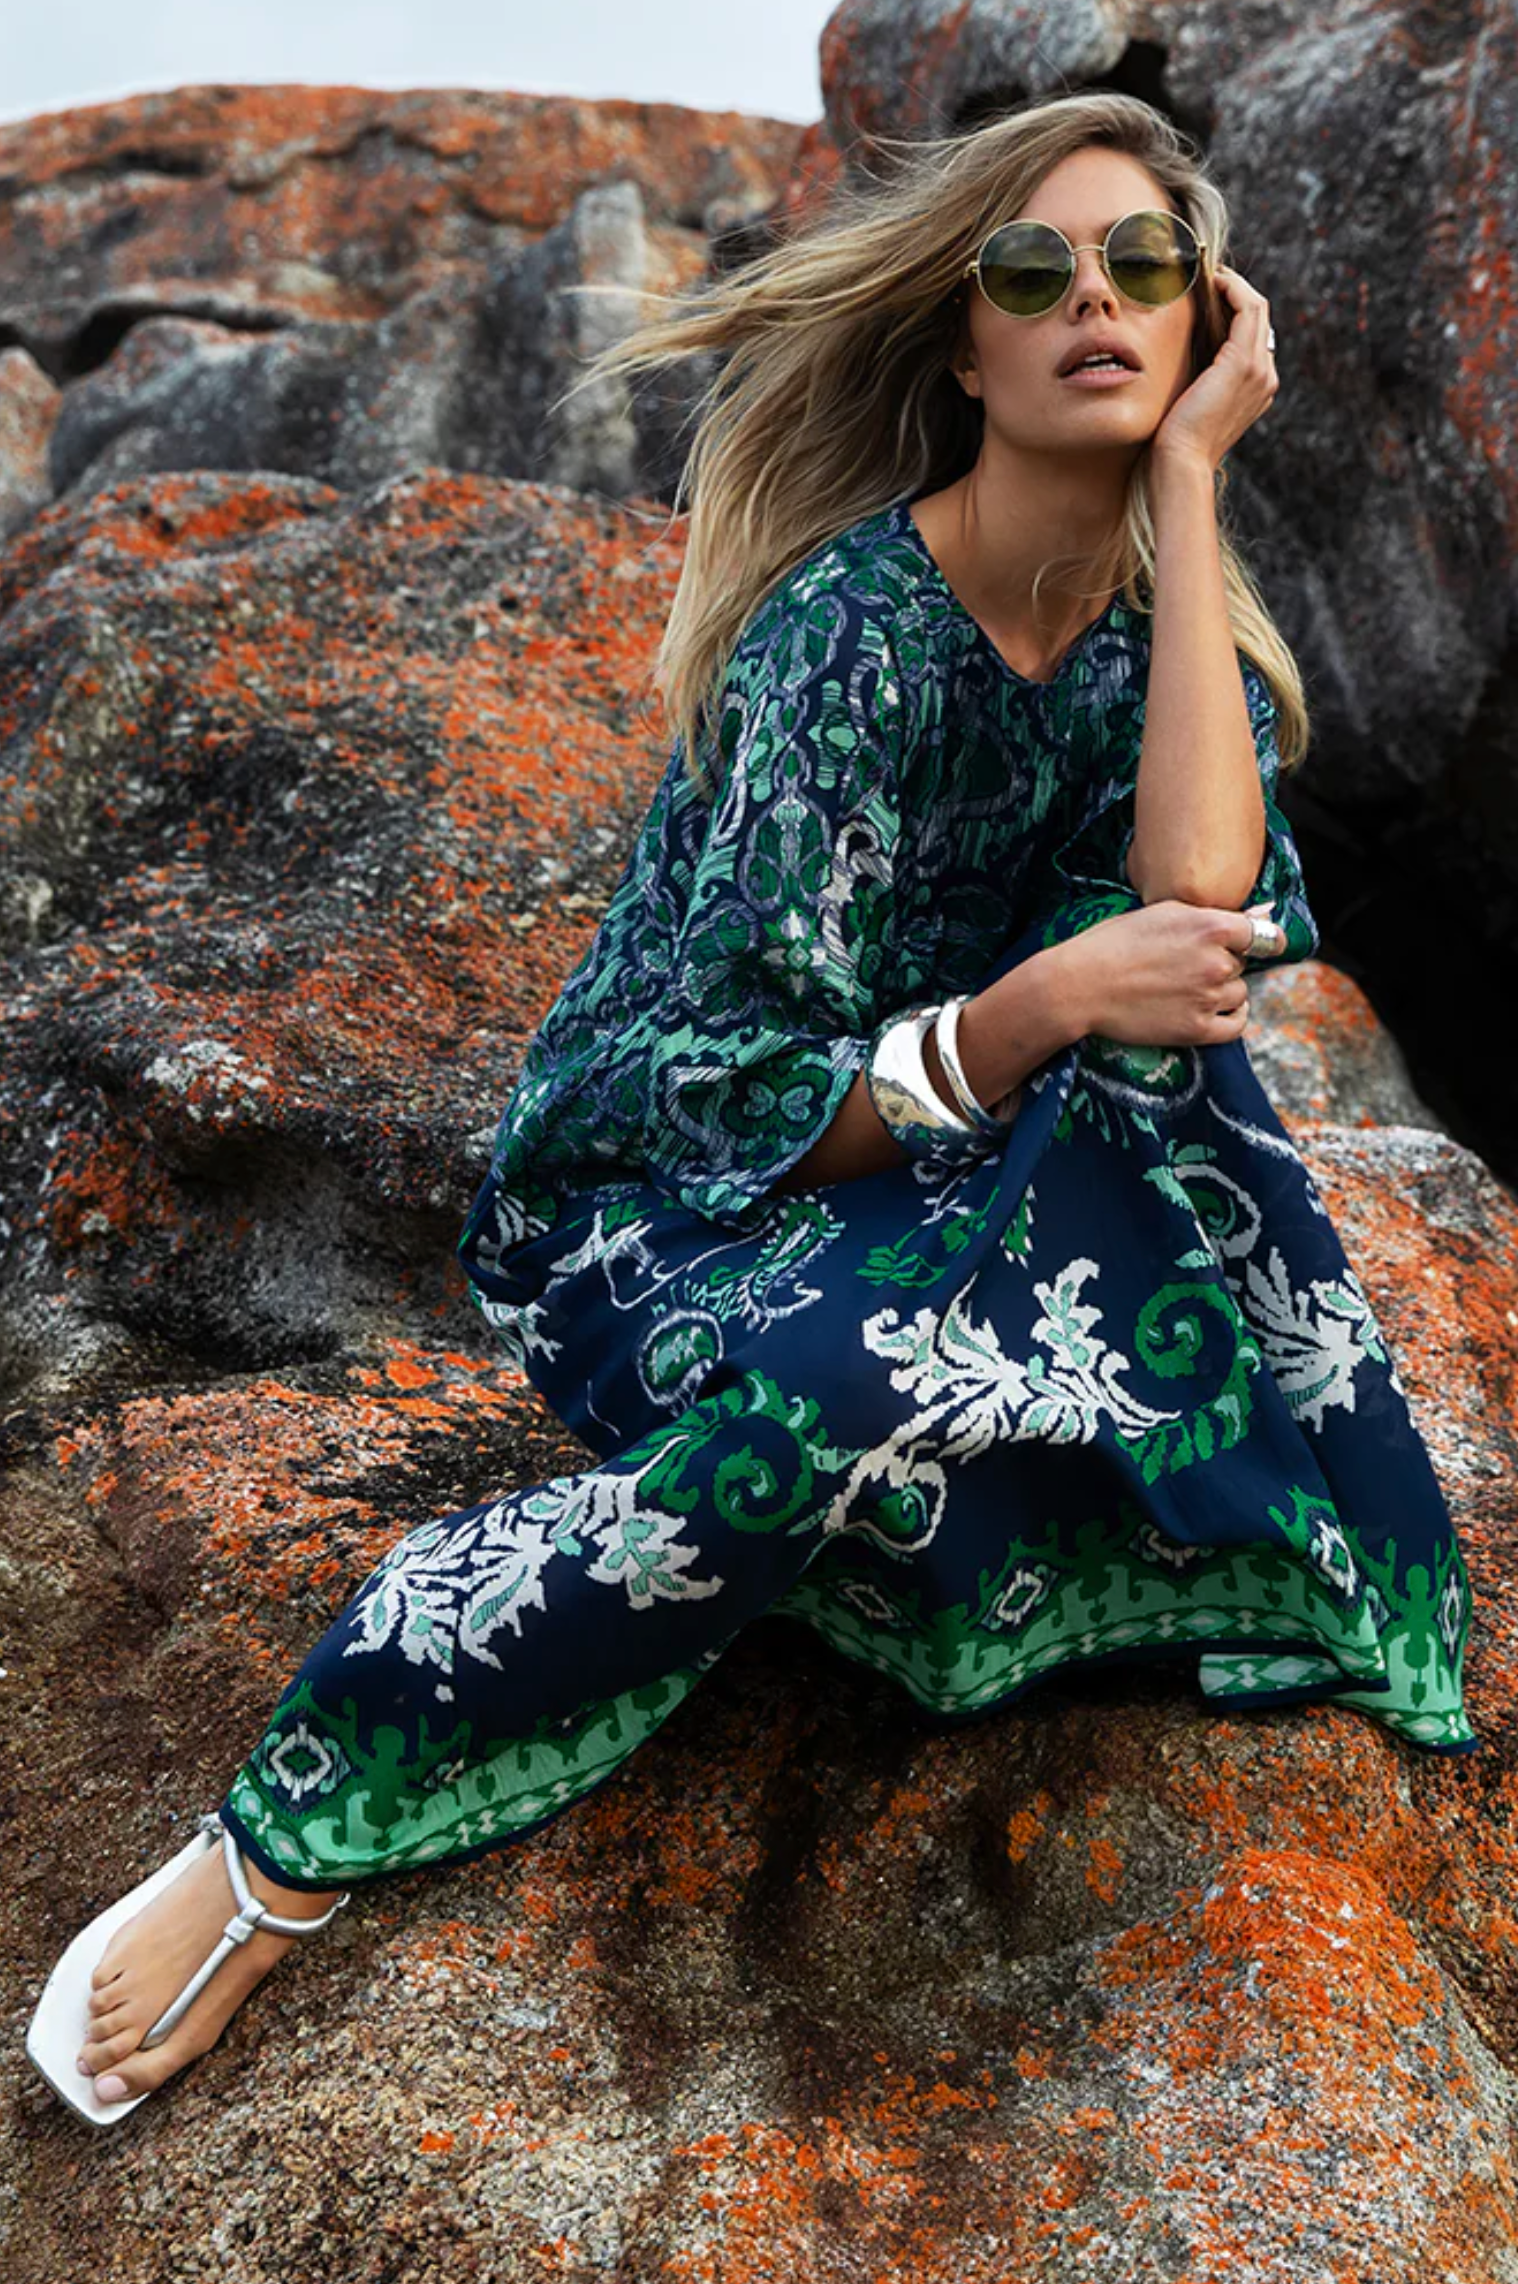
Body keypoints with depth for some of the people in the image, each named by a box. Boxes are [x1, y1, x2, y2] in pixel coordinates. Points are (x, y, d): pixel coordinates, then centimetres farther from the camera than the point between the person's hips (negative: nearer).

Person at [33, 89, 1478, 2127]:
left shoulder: (1166, 615, -1)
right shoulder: (853, 627, -18)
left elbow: (1196, 890, -24)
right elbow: (756, 1101, -20)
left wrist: (1188, 470, -19)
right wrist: (1043, 1004, -35)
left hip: (943, 1195, 5)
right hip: (668, 1211, -4)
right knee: (874, 1381, -38)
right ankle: (288, 1837, -26)